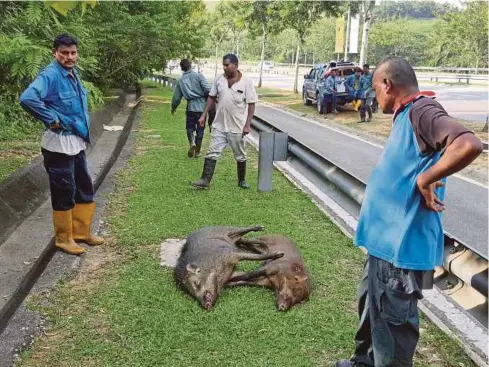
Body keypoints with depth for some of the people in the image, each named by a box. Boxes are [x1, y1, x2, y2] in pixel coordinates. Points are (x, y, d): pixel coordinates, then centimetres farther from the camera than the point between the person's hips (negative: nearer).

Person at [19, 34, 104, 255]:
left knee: (84, 189, 16)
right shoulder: (50, 75, -17)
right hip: (60, 144, -9)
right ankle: (63, 238, 18)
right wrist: (52, 120, -23)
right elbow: (28, 98, -34)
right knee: (64, 192, 2)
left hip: (77, 143, 9)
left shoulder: (73, 74, 10)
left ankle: (81, 232, 30)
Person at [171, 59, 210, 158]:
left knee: (190, 128, 15)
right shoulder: (198, 76, -5)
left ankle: (192, 143, -14)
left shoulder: (180, 81, 5)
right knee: (200, 130, 11)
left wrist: (173, 108, 29)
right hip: (202, 106, -1)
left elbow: (176, 97, 12)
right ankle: (197, 151, 18)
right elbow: (207, 90, -14)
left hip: (191, 107, 1)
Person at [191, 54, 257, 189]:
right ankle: (205, 180, 0)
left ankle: (242, 180, 28)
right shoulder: (219, 80, 1)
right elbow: (212, 98, 11)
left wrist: (247, 125, -13)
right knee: (212, 153, -2)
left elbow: (251, 104, -8)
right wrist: (204, 115, 5)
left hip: (237, 127, -2)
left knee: (240, 156, 12)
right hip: (219, 126, 3)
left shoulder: (246, 82, -9)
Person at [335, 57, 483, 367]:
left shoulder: (421, 110, -18)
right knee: (372, 307, 25)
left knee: (394, 320, 4)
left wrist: (424, 180, -25)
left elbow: (470, 144, -34)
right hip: (387, 239, 11)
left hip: (403, 243, -11)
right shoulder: (408, 115, 12)